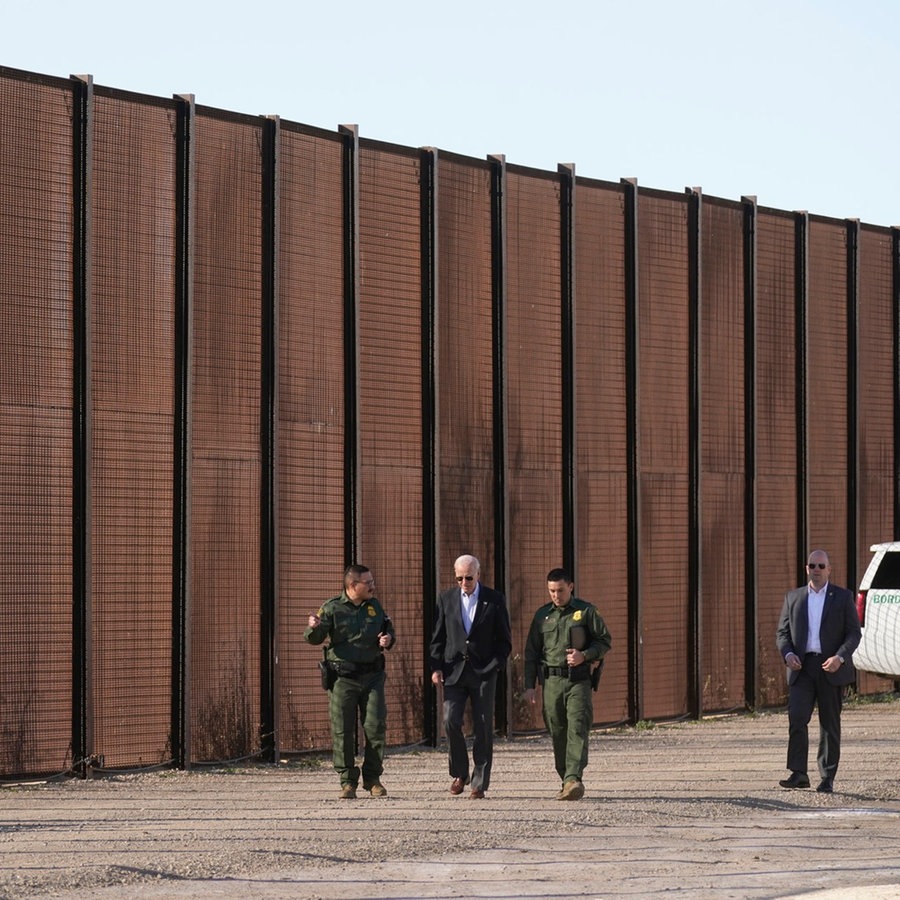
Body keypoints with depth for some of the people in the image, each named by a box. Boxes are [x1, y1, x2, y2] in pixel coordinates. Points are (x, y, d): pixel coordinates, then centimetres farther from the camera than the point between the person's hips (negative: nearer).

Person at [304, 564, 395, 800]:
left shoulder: (375, 606, 10)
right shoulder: (332, 608, -3)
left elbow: (388, 629, 23)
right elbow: (314, 638, -7)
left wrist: (388, 639, 0)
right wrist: (314, 628, -30)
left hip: (372, 676, 3)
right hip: (342, 677, -3)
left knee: (375, 727, -1)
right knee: (343, 731, -2)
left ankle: (373, 778, 12)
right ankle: (348, 782, 6)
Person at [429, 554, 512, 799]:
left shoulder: (494, 600, 2)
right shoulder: (446, 599, 8)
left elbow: (504, 640, 5)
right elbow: (438, 637, 11)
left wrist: (493, 667, -6)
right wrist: (436, 667, -1)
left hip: (484, 672, -1)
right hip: (454, 671, 1)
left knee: (483, 728, -2)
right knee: (451, 722, -11)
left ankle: (479, 784, 4)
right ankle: (460, 773, 9)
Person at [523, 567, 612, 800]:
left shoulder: (586, 611, 4)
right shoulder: (542, 615, 13)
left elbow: (605, 640, 6)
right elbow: (531, 652, 14)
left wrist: (584, 655, -12)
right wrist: (529, 685, 7)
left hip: (578, 681, -3)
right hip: (551, 682, 3)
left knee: (577, 729, -16)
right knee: (557, 734, 4)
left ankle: (574, 779, -26)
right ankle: (566, 781, 12)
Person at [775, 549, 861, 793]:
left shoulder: (843, 597, 4)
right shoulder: (793, 597, 11)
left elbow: (853, 633, 1)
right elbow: (782, 632, 11)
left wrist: (840, 657, -16)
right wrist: (788, 654, -8)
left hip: (831, 668, -1)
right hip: (801, 668, 1)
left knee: (830, 724, 3)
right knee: (796, 718, -13)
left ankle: (827, 778, 9)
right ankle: (798, 773, -13)